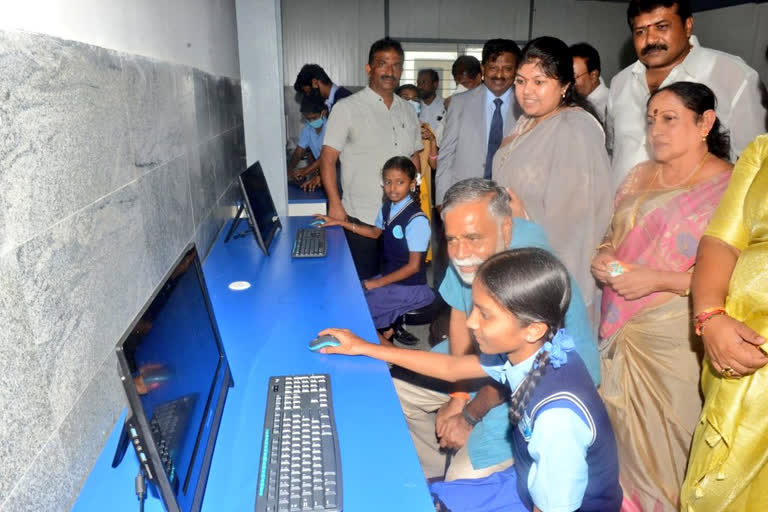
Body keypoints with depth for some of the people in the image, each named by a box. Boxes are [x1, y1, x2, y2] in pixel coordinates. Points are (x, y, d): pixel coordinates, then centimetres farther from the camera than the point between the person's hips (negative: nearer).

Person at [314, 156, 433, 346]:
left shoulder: (417, 220, -24)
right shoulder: (387, 207, 0)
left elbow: (413, 266, -19)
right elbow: (376, 232, 21)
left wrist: (378, 283, -17)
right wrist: (341, 223, 16)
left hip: (409, 286, -8)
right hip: (390, 277, 8)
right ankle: (384, 329, 22)